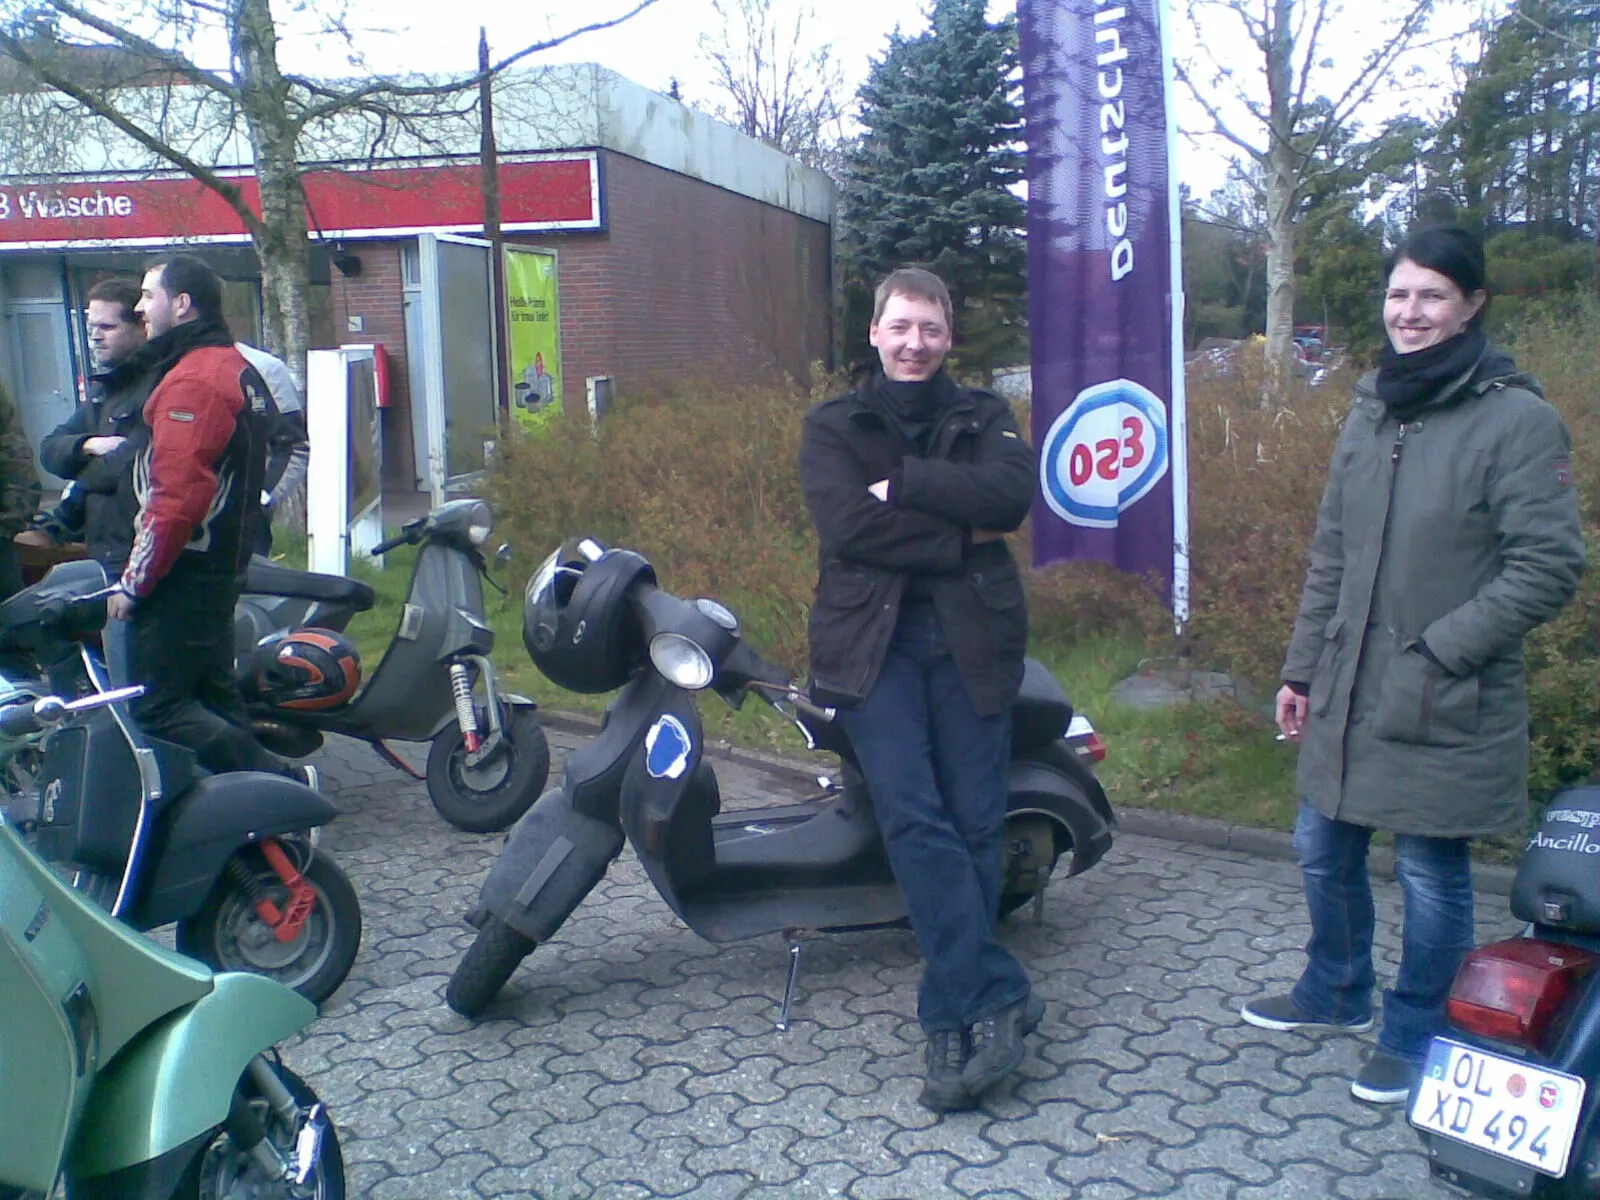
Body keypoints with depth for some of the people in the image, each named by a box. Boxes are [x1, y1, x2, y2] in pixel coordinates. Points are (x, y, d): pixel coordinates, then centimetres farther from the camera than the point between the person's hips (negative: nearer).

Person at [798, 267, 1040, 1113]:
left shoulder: (982, 416, 17)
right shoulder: (831, 426, 14)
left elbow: (1010, 494, -6)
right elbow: (847, 524, -6)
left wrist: (902, 482, -9)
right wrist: (958, 539, -8)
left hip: (970, 634, 1)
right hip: (873, 638, -1)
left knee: (974, 825, -3)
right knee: (914, 819, -15)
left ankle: (953, 1017, 9)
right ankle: (999, 998, -8)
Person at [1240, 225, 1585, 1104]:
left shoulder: (1517, 419, -11)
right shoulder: (1372, 410, 10)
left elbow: (1548, 567, -14)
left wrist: (1441, 646, -18)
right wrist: (1302, 668, 13)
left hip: (1445, 705, -6)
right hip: (1349, 695, 6)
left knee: (1431, 875, 7)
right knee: (1324, 852, 18)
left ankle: (1414, 1038, 29)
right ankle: (1336, 992, 41)